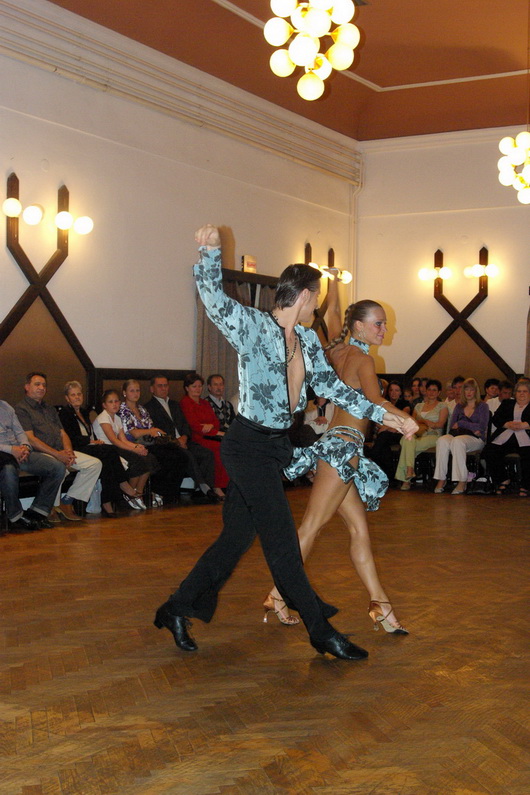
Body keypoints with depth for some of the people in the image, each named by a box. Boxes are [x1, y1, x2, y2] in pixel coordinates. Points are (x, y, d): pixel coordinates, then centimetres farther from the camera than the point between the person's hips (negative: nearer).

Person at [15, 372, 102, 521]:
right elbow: (30, 439, -11)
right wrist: (57, 454, -17)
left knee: (95, 463, -8)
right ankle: (54, 506, -17)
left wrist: (68, 451, -3)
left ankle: (67, 502, -9)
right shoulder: (21, 409, 0)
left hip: (61, 452, 8)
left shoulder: (50, 409, 26)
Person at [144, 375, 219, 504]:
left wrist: (184, 437, -3)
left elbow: (185, 425, 20)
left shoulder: (175, 405, 28)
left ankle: (199, 492, -25)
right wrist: (174, 441, -15)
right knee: (188, 455, -34)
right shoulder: (149, 407, 7)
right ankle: (204, 489, -32)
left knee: (208, 453, -19)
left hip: (183, 442, 6)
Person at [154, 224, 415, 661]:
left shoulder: (308, 339, 11)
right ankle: (322, 631, 5)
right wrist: (211, 251, -37)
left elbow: (331, 386, 15)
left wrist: (380, 414, 13)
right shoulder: (253, 326, -12)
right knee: (282, 539, -3)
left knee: (238, 535, 11)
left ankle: (177, 610, 23)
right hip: (249, 445, -9)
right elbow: (214, 299, -22)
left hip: (277, 445, 9)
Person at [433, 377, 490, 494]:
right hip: (458, 435, 4)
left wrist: (461, 424, 0)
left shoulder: (482, 406, 12)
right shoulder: (459, 406, 24)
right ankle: (441, 479, -33)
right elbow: (452, 425, 12)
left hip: (476, 439, -4)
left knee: (457, 441, -38)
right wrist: (472, 428, -3)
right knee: (442, 441, -31)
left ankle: (462, 482, -39)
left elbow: (482, 427, -1)